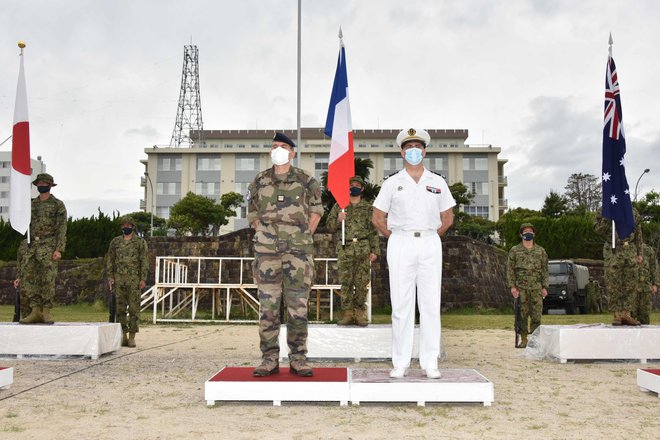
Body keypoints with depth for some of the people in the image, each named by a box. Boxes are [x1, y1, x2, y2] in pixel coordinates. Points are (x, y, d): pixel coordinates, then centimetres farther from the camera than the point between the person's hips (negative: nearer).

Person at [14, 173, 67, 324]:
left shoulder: (58, 205, 2)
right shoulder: (32, 204, 18)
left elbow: (61, 228, -5)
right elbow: (28, 226, 21)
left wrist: (59, 249, -14)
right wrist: (25, 245, 15)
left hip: (48, 245, -5)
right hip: (31, 245, 5)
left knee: (47, 279, -9)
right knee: (26, 278, -5)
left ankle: (47, 311, -2)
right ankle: (35, 311, -2)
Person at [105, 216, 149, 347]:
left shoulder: (140, 242, 3)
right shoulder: (115, 242, 11)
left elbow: (144, 261, -1)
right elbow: (110, 260, 10)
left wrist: (143, 279, -9)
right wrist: (110, 277, 1)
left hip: (134, 279, -2)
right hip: (119, 279, 3)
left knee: (134, 308, -3)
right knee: (120, 308, 4)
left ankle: (132, 337, 1)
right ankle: (123, 336, 10)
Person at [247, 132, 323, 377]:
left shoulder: (305, 180, 5)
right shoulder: (259, 182, 10)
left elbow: (316, 212, 13)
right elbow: (253, 214, 18)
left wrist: (303, 238, 6)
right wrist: (265, 238, 8)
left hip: (298, 251, -1)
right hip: (267, 251, 2)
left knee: (298, 306, -1)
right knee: (268, 306, 1)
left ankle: (298, 359, 8)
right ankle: (270, 359, 9)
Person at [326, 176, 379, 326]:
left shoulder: (368, 208, 12)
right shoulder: (338, 206, 12)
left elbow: (373, 230, 9)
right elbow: (329, 226, 10)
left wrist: (375, 250, 0)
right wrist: (338, 220, -12)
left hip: (363, 248, 0)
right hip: (345, 248, 0)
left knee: (362, 282, -1)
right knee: (345, 281, -2)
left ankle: (359, 313, 5)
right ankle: (347, 313, 3)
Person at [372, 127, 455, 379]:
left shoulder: (437, 182, 11)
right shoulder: (392, 183, 7)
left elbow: (447, 218, 18)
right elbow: (378, 218, 10)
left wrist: (430, 237, 11)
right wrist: (396, 239, 6)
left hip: (430, 245, 1)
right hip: (400, 244, -1)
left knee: (431, 304, 0)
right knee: (401, 304, -1)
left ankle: (430, 363, 7)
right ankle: (400, 363, 5)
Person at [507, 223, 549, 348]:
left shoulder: (541, 251, 11)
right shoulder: (514, 251, 5)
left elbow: (545, 270, 11)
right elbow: (510, 269, 3)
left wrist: (545, 287, 2)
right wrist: (512, 286, -6)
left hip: (536, 288, 1)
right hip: (521, 288, -1)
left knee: (536, 315, -3)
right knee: (522, 315, 1)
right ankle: (523, 340, 9)